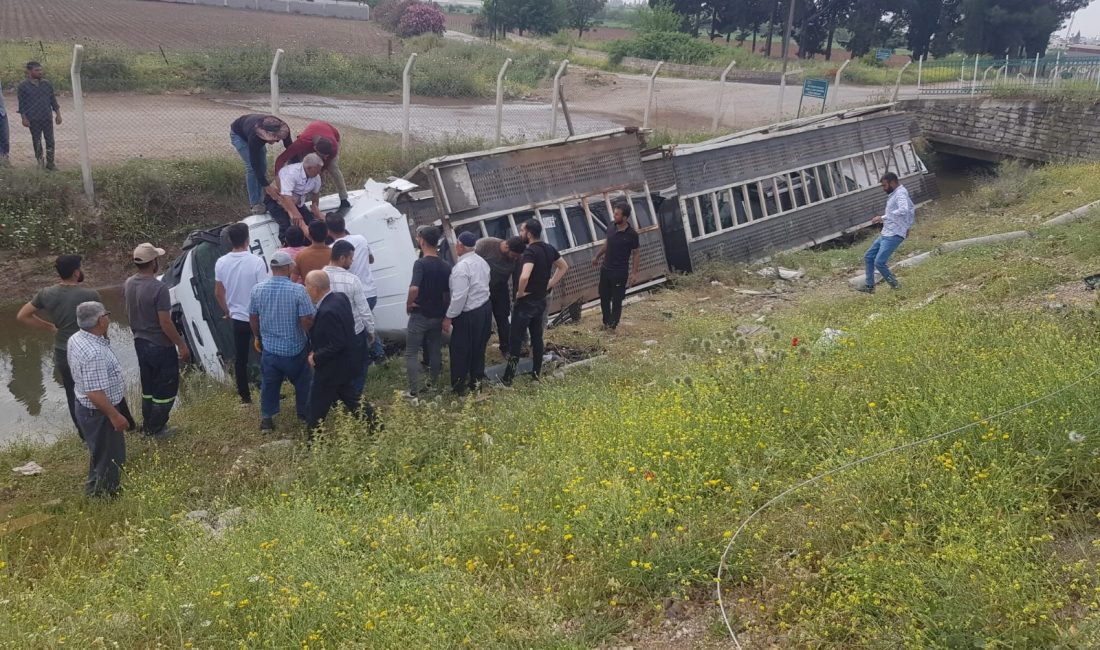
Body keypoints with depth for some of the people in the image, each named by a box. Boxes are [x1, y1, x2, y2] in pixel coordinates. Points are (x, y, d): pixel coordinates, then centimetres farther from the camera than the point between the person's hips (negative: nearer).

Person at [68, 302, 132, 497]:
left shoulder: (76, 339, -3)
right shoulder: (94, 353, -35)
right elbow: (95, 394, -33)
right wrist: (115, 416, -22)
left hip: (86, 407, 10)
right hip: (99, 413, -10)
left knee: (102, 454, 28)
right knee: (108, 458, 9)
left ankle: (96, 489, 45)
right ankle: (104, 495, 25)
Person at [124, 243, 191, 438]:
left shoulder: (128, 284, -1)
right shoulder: (159, 288, -25)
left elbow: (129, 314, 12)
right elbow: (165, 323, -23)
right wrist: (181, 344, -13)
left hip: (140, 343, 8)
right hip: (161, 346, -8)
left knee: (148, 386, 21)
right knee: (166, 388, 9)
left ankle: (148, 425, 31)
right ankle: (156, 429, 16)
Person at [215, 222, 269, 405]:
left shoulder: (221, 263, -6)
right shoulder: (256, 262, -20)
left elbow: (218, 293, 2)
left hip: (237, 317, 4)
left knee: (240, 359, 13)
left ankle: (245, 396, 21)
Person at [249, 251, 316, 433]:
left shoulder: (257, 289, -6)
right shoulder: (298, 290, -20)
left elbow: (253, 318, 5)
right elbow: (307, 320, -20)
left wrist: (258, 337, 21)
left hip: (269, 348, 3)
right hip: (294, 350, -3)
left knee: (269, 384, 18)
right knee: (303, 382, 19)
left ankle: (266, 419, 23)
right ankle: (305, 414, 32)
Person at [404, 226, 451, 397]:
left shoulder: (420, 263, -19)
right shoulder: (445, 267, 1)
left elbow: (414, 288, -32)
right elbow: (448, 293, 7)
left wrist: (408, 304, -15)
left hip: (420, 315, -6)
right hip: (437, 316, 6)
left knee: (411, 353, 3)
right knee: (435, 351, 18)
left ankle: (414, 390, 0)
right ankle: (434, 384, 29)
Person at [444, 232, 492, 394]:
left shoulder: (462, 266, -23)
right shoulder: (482, 262, 5)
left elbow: (459, 297, -25)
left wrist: (449, 317, -17)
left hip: (469, 314, -9)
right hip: (485, 308, 9)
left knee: (460, 350, 6)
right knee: (478, 347, 21)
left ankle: (459, 386, 16)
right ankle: (476, 379, 33)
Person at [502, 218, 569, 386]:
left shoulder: (530, 251, -24)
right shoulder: (549, 249, 2)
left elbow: (524, 277, -39)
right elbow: (564, 267, 16)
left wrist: (520, 293, -20)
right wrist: (549, 284, 11)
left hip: (525, 302, -8)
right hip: (541, 301, 8)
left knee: (515, 340, 0)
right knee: (537, 338, 16)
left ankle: (508, 378, 5)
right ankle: (536, 374, 24)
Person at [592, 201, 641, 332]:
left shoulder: (631, 234, -18)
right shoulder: (611, 226, -2)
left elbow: (636, 253, -8)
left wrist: (634, 273, -11)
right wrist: (597, 257, 22)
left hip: (620, 272, -6)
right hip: (605, 269, 6)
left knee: (617, 300, 4)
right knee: (604, 297, 16)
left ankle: (612, 326, 17)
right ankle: (606, 322, 33)